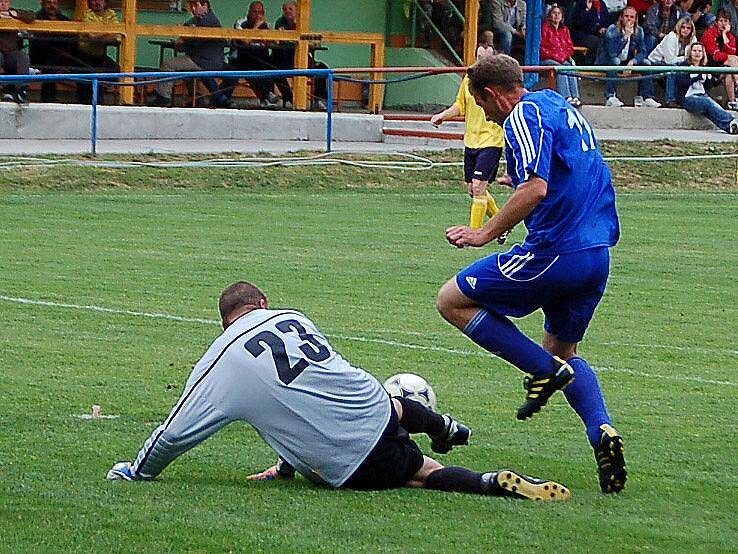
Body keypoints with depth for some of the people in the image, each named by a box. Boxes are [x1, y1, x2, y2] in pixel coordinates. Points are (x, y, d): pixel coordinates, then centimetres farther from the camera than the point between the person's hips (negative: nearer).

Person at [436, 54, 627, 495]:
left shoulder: (525, 115, -10)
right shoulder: (561, 107, 19)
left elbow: (535, 189, -22)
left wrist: (485, 233, -16)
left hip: (555, 253, -9)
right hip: (598, 253, 9)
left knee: (452, 301, 6)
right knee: (563, 349, 25)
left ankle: (545, 369, -3)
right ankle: (602, 430, -2)